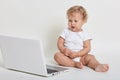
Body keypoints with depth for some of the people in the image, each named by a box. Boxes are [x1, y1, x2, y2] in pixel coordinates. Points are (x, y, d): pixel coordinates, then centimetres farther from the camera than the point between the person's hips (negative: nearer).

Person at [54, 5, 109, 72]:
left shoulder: (84, 34, 2)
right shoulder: (66, 31, 7)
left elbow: (87, 48, -5)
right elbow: (59, 43, 4)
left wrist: (76, 54, -18)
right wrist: (63, 50, -19)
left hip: (80, 57, 0)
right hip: (67, 57, 1)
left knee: (90, 57, -24)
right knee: (57, 55, -26)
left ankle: (98, 66, -51)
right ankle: (74, 64, -36)